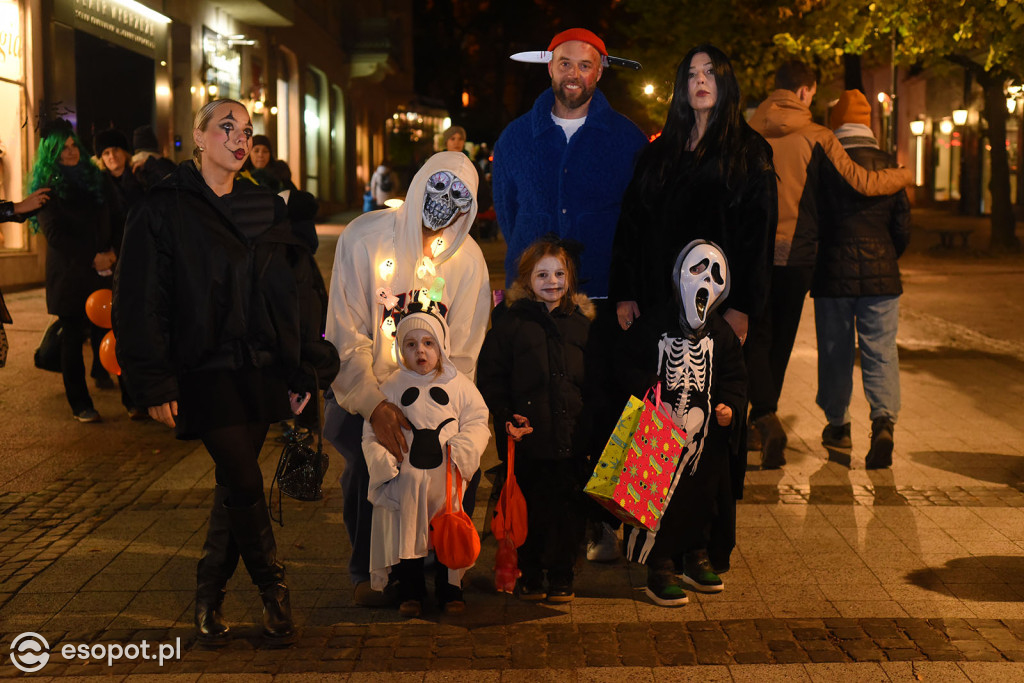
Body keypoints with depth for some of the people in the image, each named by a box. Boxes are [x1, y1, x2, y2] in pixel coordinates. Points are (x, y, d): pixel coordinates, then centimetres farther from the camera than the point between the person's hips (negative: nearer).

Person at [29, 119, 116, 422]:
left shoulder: (92, 178, 13)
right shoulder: (47, 186, -2)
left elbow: (108, 221, 15)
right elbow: (54, 233, -8)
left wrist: (111, 251, -3)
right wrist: (92, 258, -12)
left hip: (100, 270, 4)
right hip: (69, 273, -4)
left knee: (103, 332, -7)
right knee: (72, 338, 0)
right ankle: (80, 405, 4)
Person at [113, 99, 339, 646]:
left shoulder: (266, 210, 10)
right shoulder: (163, 210, -3)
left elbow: (299, 290, 12)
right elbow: (141, 303, -6)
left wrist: (309, 368, 7)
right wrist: (155, 384, -11)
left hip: (263, 370, 5)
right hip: (206, 372, -4)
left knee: (237, 482, 7)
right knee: (243, 481, -9)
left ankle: (209, 595, 22)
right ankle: (272, 588, 10)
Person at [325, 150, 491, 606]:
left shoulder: (468, 259, -5)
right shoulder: (364, 238, -15)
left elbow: (462, 352, -4)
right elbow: (347, 336, -18)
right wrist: (373, 406, -31)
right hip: (359, 389, -3)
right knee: (371, 461, -27)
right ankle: (367, 571, -1)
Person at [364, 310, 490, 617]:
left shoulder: (459, 385, 3)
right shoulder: (390, 388, 4)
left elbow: (477, 423, 4)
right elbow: (372, 433, 6)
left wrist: (460, 448, -13)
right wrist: (383, 458, -10)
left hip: (447, 480, 0)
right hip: (405, 480, 0)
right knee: (405, 535, 4)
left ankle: (450, 591, 23)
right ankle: (410, 593, 20)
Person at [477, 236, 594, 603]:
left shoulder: (582, 323, 11)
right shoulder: (510, 322, 1)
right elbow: (490, 377, -1)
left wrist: (594, 425, 5)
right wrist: (505, 416, -13)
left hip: (572, 438, 2)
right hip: (527, 437, -2)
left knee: (568, 507, 7)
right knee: (528, 508, 6)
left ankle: (562, 576, 20)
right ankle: (529, 575, 21)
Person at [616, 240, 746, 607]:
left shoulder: (721, 333, 8)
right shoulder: (652, 325, -5)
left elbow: (735, 377, 14)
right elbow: (627, 367, -2)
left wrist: (730, 405, -3)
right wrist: (646, 387, -18)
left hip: (706, 433, 4)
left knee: (700, 497, 13)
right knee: (659, 500, -5)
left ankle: (696, 557, 32)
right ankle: (661, 569, 6)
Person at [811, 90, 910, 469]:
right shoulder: (889, 166, 1)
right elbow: (903, 227, 6)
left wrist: (816, 263, 16)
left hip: (833, 276, -1)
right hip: (880, 274, 1)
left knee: (835, 352, 12)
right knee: (881, 352, 2)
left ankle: (837, 424, 24)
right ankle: (884, 420, -17)